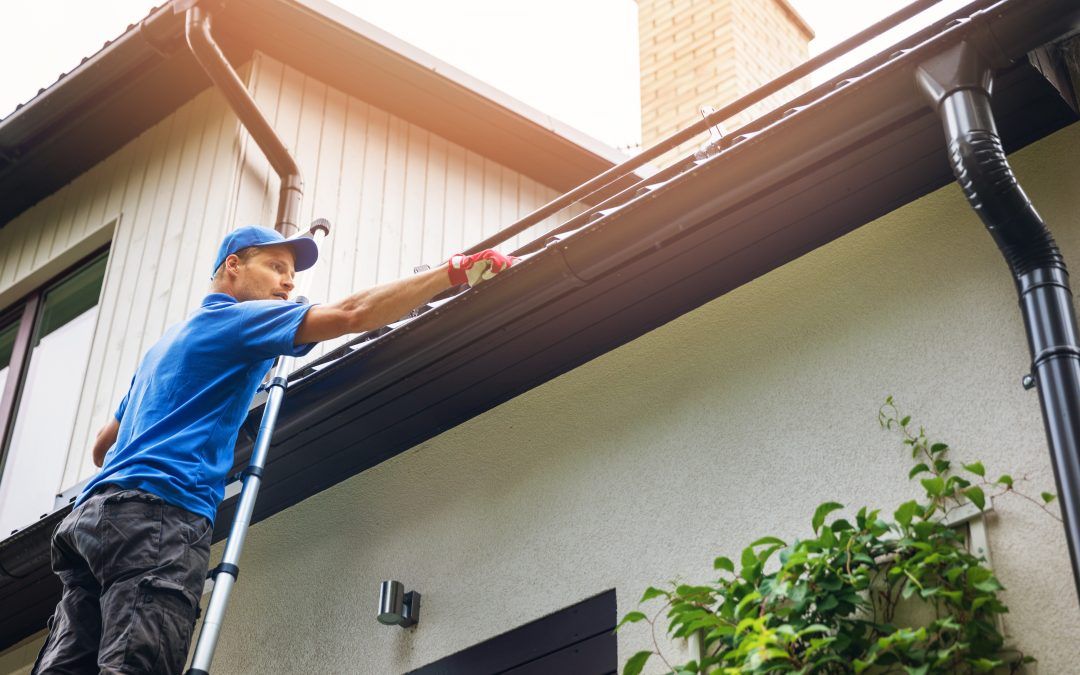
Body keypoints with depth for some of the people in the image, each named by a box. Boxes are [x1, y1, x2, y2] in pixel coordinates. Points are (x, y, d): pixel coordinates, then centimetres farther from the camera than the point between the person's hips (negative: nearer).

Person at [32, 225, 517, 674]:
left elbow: (103, 445, 39)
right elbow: (352, 314, -7)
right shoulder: (233, 318, 6)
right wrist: (456, 271, -6)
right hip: (158, 509, -9)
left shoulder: (168, 342, 35)